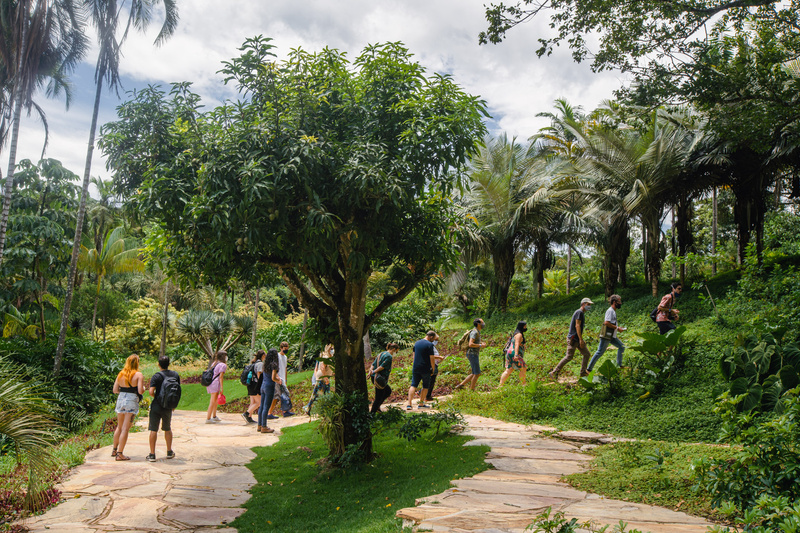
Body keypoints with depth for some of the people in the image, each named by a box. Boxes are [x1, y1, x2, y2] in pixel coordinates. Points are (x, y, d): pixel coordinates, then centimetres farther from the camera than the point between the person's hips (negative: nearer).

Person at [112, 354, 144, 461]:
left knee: (119, 427, 20)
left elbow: (115, 390, 10)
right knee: (125, 429, -2)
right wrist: (144, 388, 7)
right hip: (132, 401, -6)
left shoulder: (121, 374, 8)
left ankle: (114, 450, 30)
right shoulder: (138, 375, -7)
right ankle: (120, 454, 0)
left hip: (120, 399, 6)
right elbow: (140, 391, -14)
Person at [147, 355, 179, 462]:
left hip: (157, 406, -4)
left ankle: (152, 454, 3)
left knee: (153, 430, 2)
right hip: (168, 407, 4)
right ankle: (169, 452, 26)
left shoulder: (156, 376, -12)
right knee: (167, 429, 19)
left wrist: (155, 397, 2)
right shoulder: (175, 375, 2)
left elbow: (151, 392, -21)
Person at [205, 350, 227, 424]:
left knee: (216, 400, 19)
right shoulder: (223, 365, -7)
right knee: (212, 402, -7)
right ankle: (208, 419, -7)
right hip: (215, 384, -9)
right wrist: (221, 388, -12)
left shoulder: (214, 363, 18)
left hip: (210, 383, 9)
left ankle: (214, 416, 25)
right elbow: (220, 377, -12)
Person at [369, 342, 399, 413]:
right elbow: (382, 366, -20)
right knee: (379, 397, -1)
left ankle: (377, 405, 20)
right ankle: (372, 413, 3)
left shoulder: (381, 354, 17)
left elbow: (373, 364, 10)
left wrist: (371, 370, -5)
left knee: (388, 391, 24)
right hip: (380, 379, -10)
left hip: (374, 377, 10)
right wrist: (374, 371, -15)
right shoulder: (389, 356, -12)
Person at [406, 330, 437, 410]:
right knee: (425, 386, 11)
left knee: (413, 385, 6)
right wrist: (433, 369, -1)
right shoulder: (430, 344, -11)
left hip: (415, 368, 5)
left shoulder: (416, 343, 11)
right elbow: (432, 358, -13)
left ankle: (409, 404, -4)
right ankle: (421, 404, 16)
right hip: (426, 369, -5)